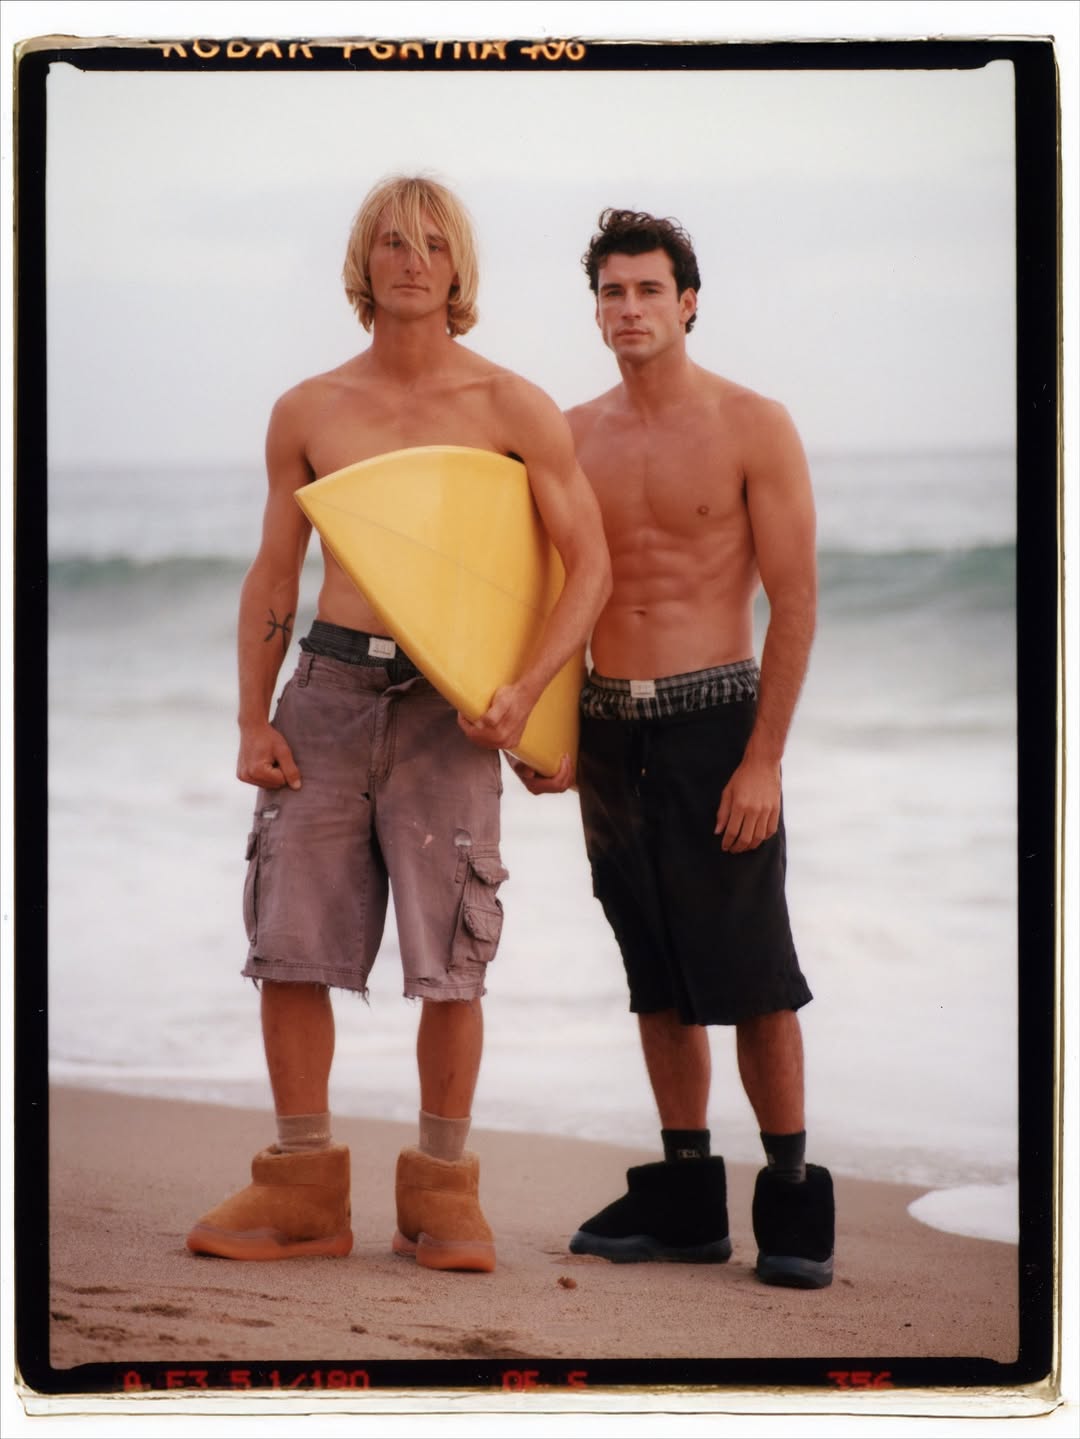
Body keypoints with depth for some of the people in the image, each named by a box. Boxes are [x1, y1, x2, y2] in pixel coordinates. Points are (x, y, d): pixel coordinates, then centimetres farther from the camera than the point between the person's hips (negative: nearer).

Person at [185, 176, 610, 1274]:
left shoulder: (513, 411, 2)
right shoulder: (307, 413, 11)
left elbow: (589, 565, 1)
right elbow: (271, 576, 15)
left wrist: (524, 689, -13)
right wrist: (252, 723, 5)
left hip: (444, 705, -3)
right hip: (328, 689, 3)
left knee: (450, 958, -4)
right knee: (289, 940, 0)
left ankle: (442, 1193, 8)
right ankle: (301, 1189, 9)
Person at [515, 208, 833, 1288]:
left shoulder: (752, 428, -4)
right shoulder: (572, 437, 10)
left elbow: (794, 600, -6)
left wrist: (764, 759, -13)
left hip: (715, 716, -4)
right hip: (608, 725, 5)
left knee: (752, 973, -5)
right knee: (658, 975, 9)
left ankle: (792, 1201, 3)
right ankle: (684, 1197, 16)